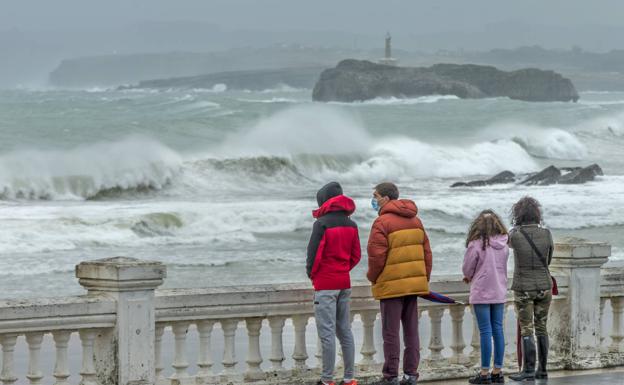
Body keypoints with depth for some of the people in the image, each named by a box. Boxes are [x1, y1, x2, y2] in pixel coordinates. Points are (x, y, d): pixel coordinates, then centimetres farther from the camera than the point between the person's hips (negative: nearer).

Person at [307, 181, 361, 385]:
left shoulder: (322, 224, -14)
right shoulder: (350, 224, 8)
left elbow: (314, 253, -14)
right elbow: (355, 256, 11)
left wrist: (312, 274, 2)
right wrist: (342, 269, 12)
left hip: (325, 284, -7)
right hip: (344, 283, 7)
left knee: (327, 332, -5)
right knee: (344, 330, 12)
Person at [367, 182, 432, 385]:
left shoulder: (383, 222, -12)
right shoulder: (415, 220, 12)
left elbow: (376, 255, -16)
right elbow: (426, 252, 13)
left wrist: (372, 277, 1)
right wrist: (425, 278, 17)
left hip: (391, 285, -7)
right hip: (413, 283, 7)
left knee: (391, 332, -2)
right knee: (411, 330, 10)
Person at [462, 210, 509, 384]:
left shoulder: (476, 244, -14)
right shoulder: (504, 244, 3)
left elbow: (467, 269, -7)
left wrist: (470, 277, 18)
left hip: (482, 293, -5)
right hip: (499, 292, 5)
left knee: (485, 332, -4)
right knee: (498, 330, 10)